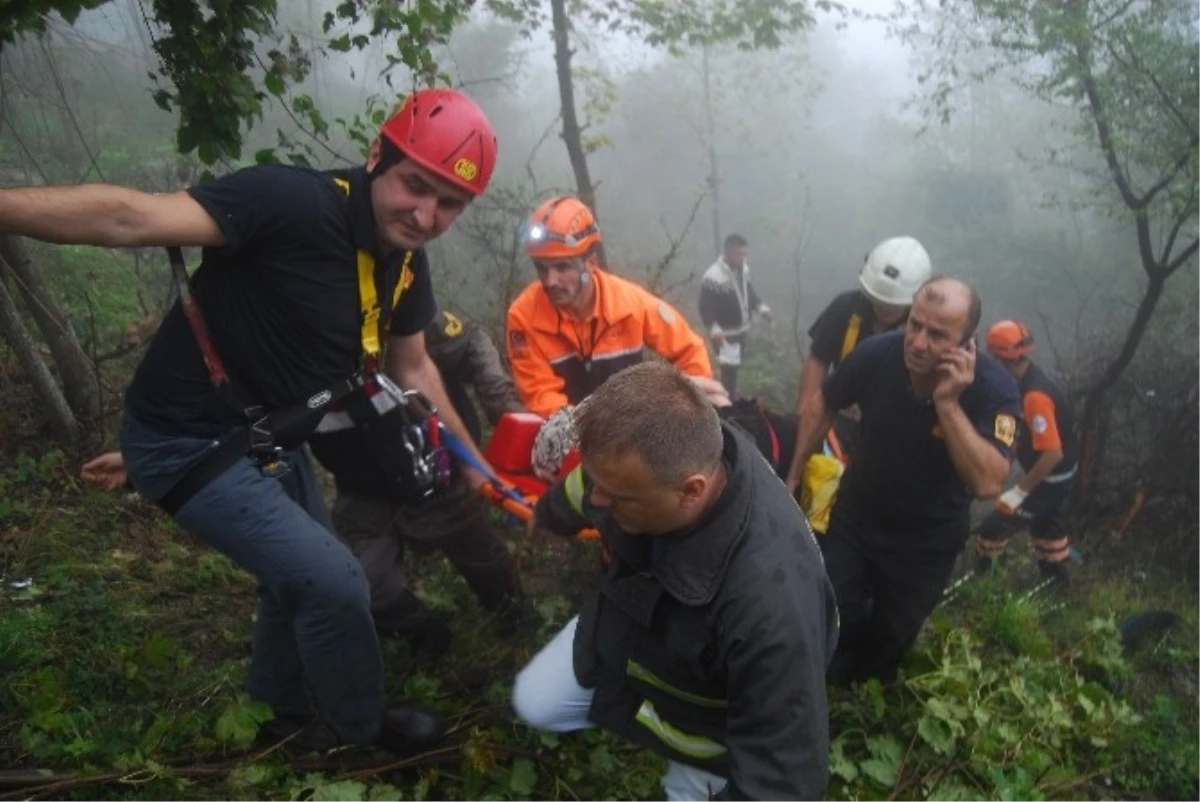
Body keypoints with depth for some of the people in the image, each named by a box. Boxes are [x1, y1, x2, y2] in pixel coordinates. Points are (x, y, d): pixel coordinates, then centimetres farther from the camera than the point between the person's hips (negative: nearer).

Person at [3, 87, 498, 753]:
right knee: (334, 581, -9)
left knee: (301, 573, 23)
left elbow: (411, 367, 11)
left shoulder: (406, 262, -2)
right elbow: (129, 217, -36)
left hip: (268, 441, 9)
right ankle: (361, 727, 20)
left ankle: (284, 713, 51)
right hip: (190, 442, -9)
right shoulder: (295, 201, -28)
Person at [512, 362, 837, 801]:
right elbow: (583, 490, -2)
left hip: (704, 714, -5)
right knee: (534, 704, 15)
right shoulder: (651, 455, -30)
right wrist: (547, 513, 21)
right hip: (627, 628, 5)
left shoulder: (770, 598, -51)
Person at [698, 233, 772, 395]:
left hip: (742, 329, 8)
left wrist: (761, 307, 1)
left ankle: (730, 396, 42)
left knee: (735, 366, 22)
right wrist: (714, 329, -38)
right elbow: (705, 308, -24)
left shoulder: (743, 268, -1)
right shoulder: (713, 277, -25)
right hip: (725, 333, -8)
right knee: (729, 369, -7)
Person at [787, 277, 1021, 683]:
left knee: (890, 642, 19)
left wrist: (948, 403, -42)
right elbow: (822, 406, -4)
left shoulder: (994, 388, -27)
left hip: (927, 541, 0)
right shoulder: (877, 353, -23)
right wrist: (793, 476, -4)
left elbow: (988, 483, -38)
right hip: (856, 515, 1)